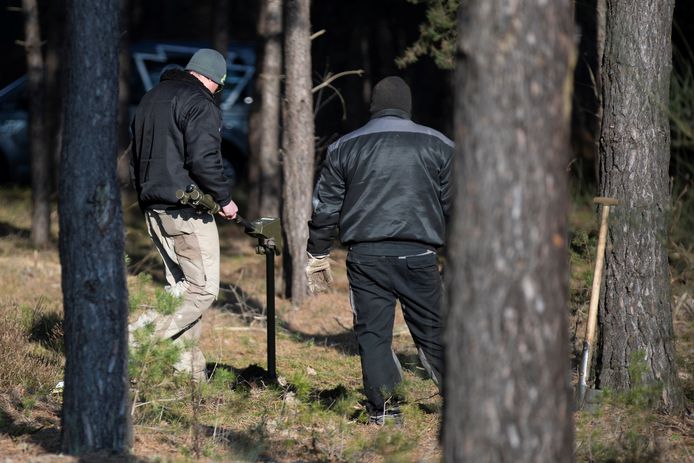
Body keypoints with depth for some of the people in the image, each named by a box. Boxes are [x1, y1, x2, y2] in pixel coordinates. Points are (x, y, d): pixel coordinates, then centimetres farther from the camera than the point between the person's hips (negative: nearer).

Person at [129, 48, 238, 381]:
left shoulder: (151, 99, 18)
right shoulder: (200, 104, -10)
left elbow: (135, 159, 23)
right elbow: (203, 160, -21)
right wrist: (224, 198, -10)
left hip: (154, 209, 9)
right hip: (188, 212, -9)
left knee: (179, 287, 12)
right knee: (204, 290, -5)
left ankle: (188, 369, 9)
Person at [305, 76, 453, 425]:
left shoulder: (344, 148, 8)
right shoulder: (437, 145, 6)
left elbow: (325, 208, 10)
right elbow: (456, 203, 9)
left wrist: (317, 256, 18)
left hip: (365, 256, 0)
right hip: (419, 256, 0)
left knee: (373, 334, 4)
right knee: (432, 331, 8)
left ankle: (382, 409, 0)